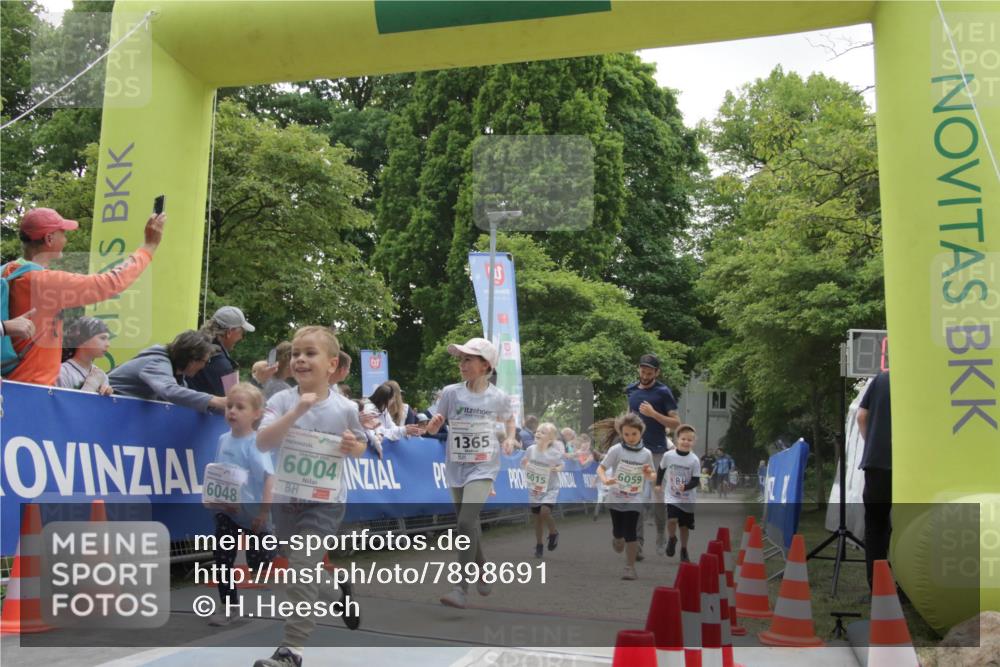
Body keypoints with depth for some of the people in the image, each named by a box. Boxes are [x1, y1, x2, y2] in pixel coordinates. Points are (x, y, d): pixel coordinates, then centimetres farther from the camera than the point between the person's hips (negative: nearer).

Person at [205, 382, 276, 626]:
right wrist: (216, 496, -2)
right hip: (226, 512, 6)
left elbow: (269, 478, -24)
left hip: (252, 514, -6)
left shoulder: (255, 444, -18)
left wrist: (264, 511, -27)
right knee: (222, 559, 9)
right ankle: (229, 608, 20)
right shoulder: (224, 439, 3)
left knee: (258, 563, 2)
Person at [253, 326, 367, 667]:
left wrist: (353, 446, -15)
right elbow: (263, 443, -21)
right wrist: (296, 412, -29)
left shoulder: (344, 408, -7)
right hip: (286, 497, 3)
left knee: (302, 568, -14)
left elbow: (359, 446, 9)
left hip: (325, 501, -3)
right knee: (299, 570, 20)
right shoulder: (282, 401, -7)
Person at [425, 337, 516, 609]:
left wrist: (510, 439, -3)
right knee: (471, 525, 14)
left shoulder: (499, 397, -6)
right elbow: (434, 428, 0)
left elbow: (509, 419, 16)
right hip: (456, 467, 3)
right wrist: (433, 424, -23)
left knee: (466, 522, -19)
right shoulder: (450, 393, -4)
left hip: (483, 467, -3)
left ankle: (461, 589, -15)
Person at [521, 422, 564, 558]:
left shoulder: (555, 452, -13)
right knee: (537, 516, 10)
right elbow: (523, 463, 7)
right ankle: (539, 545, 28)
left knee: (545, 511, -22)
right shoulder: (531, 449, -6)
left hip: (550, 488, -3)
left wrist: (556, 468, -22)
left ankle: (553, 533, 8)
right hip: (534, 488, 3)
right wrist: (525, 464, -15)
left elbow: (561, 466, 0)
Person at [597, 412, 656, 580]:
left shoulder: (646, 453, -3)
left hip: (635, 500, 0)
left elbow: (652, 476, 9)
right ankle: (618, 540, 49)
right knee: (618, 531, 12)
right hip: (616, 497, 0)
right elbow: (601, 468, -11)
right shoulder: (616, 450, -10)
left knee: (630, 532, -9)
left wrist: (649, 475, -14)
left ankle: (630, 567, 2)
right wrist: (605, 480, -32)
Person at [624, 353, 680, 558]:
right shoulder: (631, 390, 10)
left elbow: (676, 423, -8)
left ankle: (661, 539, 19)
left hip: (656, 452, -4)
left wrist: (653, 414, -19)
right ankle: (638, 543, 2)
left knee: (657, 499, -1)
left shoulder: (663, 392, -5)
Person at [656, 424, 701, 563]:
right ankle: (671, 539, 10)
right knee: (672, 520, -21)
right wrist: (658, 485, 10)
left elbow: (695, 481, -12)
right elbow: (661, 469, 9)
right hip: (672, 496, -1)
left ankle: (684, 551, 32)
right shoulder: (668, 455, -11)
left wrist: (685, 487, -29)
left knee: (684, 526, 10)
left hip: (688, 499, 1)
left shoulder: (694, 460, -14)